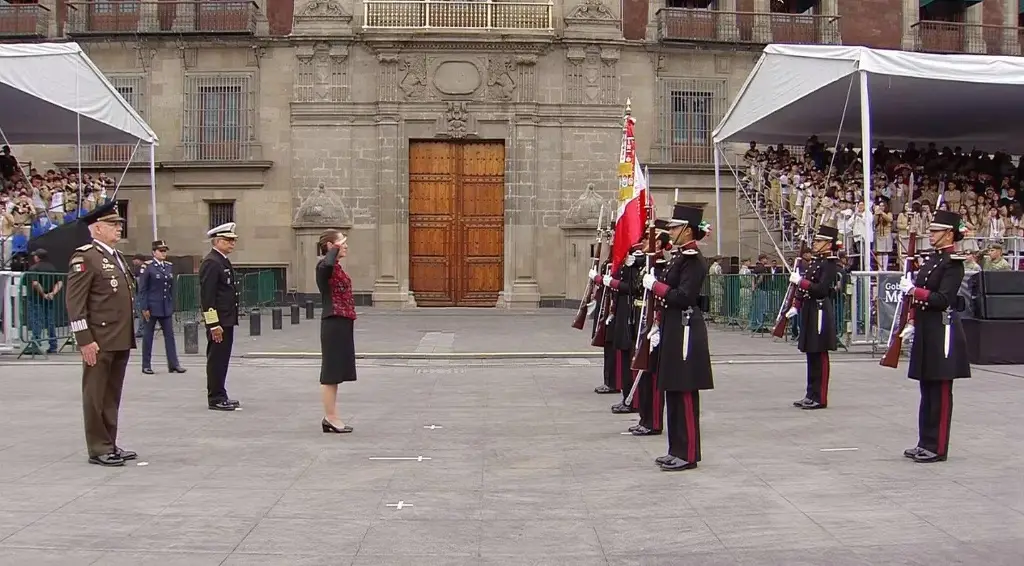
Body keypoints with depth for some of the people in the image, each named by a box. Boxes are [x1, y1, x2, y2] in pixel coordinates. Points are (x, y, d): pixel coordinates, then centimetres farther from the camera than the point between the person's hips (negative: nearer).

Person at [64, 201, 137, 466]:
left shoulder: (118, 257, 17)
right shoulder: (85, 257, -9)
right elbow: (74, 302, -14)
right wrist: (85, 339, -19)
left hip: (121, 340, 8)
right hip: (99, 342, -8)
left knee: (112, 396, 15)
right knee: (96, 396, 2)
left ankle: (110, 445, 23)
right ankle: (98, 449, 9)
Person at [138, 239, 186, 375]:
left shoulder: (169, 266, 9)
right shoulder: (147, 266, -7)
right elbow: (142, 289, -9)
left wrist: (172, 306, 11)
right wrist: (144, 308, -13)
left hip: (166, 308, 5)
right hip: (151, 307, -5)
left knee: (169, 335, 3)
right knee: (148, 336, 4)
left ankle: (173, 364, 5)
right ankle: (146, 365, 12)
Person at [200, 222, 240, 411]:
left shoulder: (223, 261, 16)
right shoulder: (211, 263, -15)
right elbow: (207, 296, -20)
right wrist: (214, 324, -22)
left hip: (227, 320, 10)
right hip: (218, 322, -10)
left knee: (222, 360, 14)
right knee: (216, 360, -3)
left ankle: (221, 396, 21)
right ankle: (215, 399, 4)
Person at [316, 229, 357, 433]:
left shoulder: (336, 267, 17)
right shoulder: (324, 266, -12)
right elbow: (327, 263, -39)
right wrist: (336, 249, -23)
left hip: (342, 324, 10)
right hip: (334, 323, -10)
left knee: (336, 372, 12)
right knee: (331, 372, -4)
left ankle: (330, 418, 18)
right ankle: (331, 417, 2)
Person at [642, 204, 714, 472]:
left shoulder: (694, 259, -13)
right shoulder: (681, 257, 16)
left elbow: (683, 297, -23)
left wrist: (655, 285, -14)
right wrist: (661, 330, 17)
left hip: (686, 332, -10)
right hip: (674, 330, 10)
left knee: (685, 394, -4)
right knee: (673, 393, 13)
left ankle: (688, 454, 3)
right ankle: (677, 449, 21)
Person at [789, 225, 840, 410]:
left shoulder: (830, 264, -12)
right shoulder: (815, 261, 15)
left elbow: (822, 289, -23)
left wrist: (800, 281, -21)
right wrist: (797, 305, 12)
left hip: (821, 313, -9)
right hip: (809, 312, 9)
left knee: (820, 356, -3)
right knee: (811, 355, 13)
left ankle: (820, 398, 3)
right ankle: (811, 394, 20)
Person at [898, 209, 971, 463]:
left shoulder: (953, 263, -11)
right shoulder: (930, 260, 14)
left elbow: (942, 299, -20)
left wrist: (913, 290, -22)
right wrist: (912, 324, 12)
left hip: (943, 332, -9)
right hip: (926, 331, 9)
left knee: (940, 392, -1)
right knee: (927, 390, 13)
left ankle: (937, 447, 5)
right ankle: (925, 442, 21)